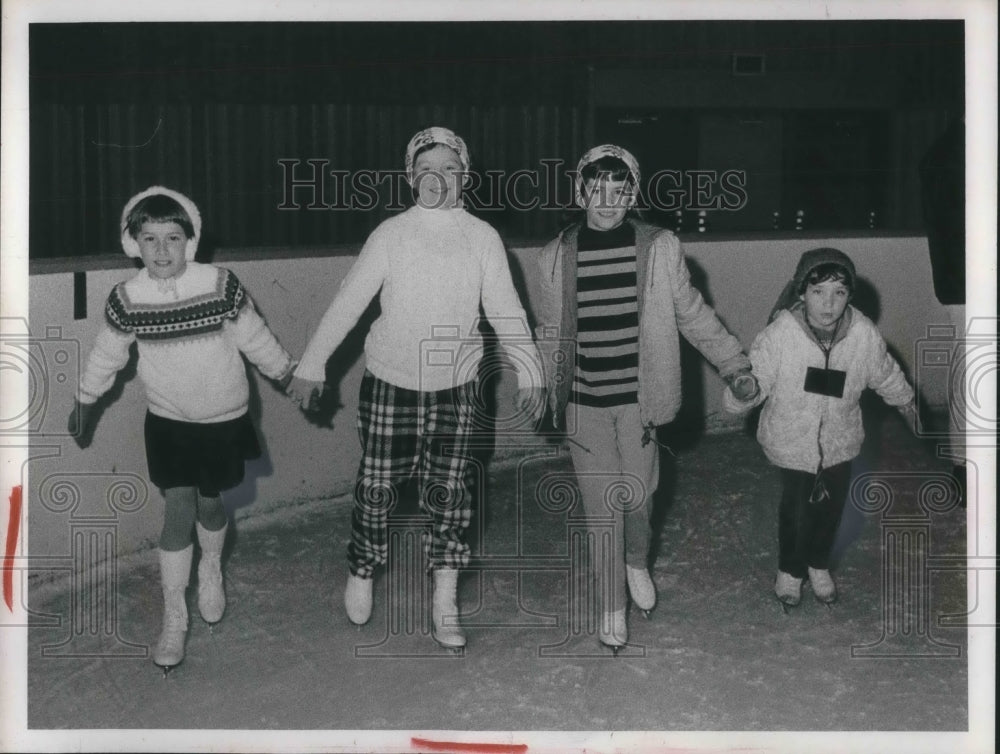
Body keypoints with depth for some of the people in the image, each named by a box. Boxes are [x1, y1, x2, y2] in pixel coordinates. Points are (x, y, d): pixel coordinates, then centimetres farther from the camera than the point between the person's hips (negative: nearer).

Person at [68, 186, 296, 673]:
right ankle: (173, 617, 10)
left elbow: (255, 338, -5)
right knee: (178, 512, -3)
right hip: (168, 420, 1)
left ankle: (212, 568, 45)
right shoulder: (127, 299, -13)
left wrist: (291, 377, 5)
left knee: (208, 505, 12)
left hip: (222, 418, 0)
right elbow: (107, 353, 4)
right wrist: (85, 402, 15)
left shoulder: (220, 286, -19)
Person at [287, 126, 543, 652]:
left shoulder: (483, 238, -1)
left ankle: (445, 608, 15)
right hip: (390, 382, -1)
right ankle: (361, 574, 32)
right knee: (377, 484, 5)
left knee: (449, 491, 4)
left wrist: (529, 372, 0)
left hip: (456, 386, 1)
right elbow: (347, 303, -4)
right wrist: (311, 365, -5)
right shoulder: (390, 235, -5)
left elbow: (506, 311, 2)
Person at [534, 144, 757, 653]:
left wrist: (735, 366, 8)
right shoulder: (557, 256, -1)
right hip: (584, 402, 0)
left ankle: (637, 563, 39)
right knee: (601, 505, 4)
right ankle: (611, 606, 21)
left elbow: (693, 314, 7)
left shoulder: (659, 248, -4)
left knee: (638, 495, 5)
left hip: (638, 398, 0)